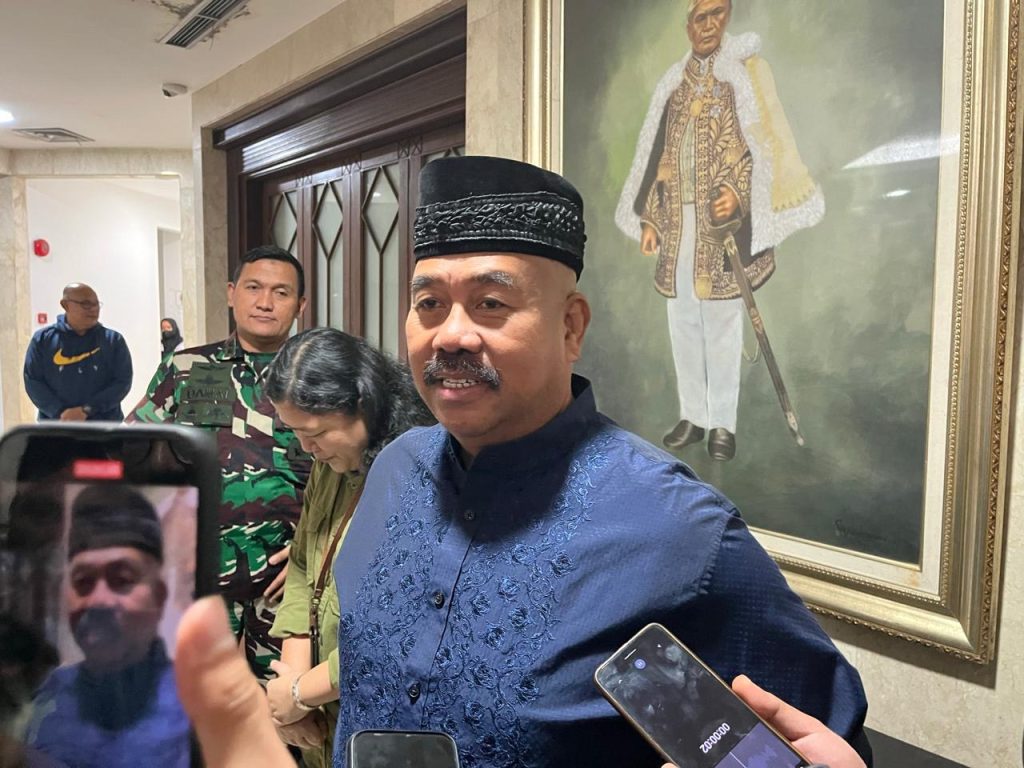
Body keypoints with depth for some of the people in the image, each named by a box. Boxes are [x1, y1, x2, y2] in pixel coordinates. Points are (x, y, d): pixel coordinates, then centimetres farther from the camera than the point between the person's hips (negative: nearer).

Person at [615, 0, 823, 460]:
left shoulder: (744, 70, 3)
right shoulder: (674, 81, 16)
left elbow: (761, 141, -6)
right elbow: (656, 154, 15)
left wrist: (738, 191, -23)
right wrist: (649, 218, 9)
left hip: (720, 220, -5)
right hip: (676, 221, 5)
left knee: (722, 323, -2)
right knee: (682, 321, 7)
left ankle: (723, 423, 8)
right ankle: (693, 415, 18)